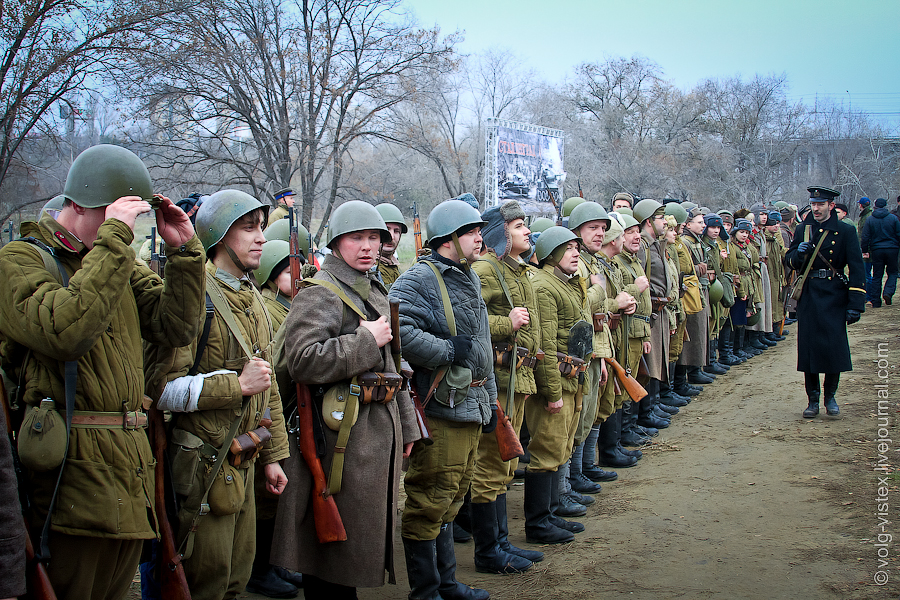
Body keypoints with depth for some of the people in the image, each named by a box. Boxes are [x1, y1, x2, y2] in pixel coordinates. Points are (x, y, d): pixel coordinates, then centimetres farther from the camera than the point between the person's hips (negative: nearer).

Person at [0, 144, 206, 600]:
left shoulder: (121, 266, 17)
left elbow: (176, 327, 9)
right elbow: (65, 332, -24)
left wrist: (185, 250, 0)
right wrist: (112, 239, -23)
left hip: (130, 471, 7)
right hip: (74, 471, -7)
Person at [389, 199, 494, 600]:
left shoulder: (470, 279, 18)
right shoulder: (418, 280, -13)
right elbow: (397, 331, -28)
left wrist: (490, 397, 22)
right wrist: (448, 350, -20)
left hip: (471, 407, 9)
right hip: (440, 407, -9)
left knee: (452, 496, 18)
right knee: (429, 500, -1)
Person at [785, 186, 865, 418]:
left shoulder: (845, 231, -2)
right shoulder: (802, 230, 7)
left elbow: (856, 269, -4)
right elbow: (789, 261, 13)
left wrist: (855, 304, -10)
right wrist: (799, 253, -12)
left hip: (835, 297, -2)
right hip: (808, 296, 2)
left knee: (835, 346, -2)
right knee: (808, 347, 2)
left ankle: (830, 396, 17)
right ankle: (813, 400, 13)